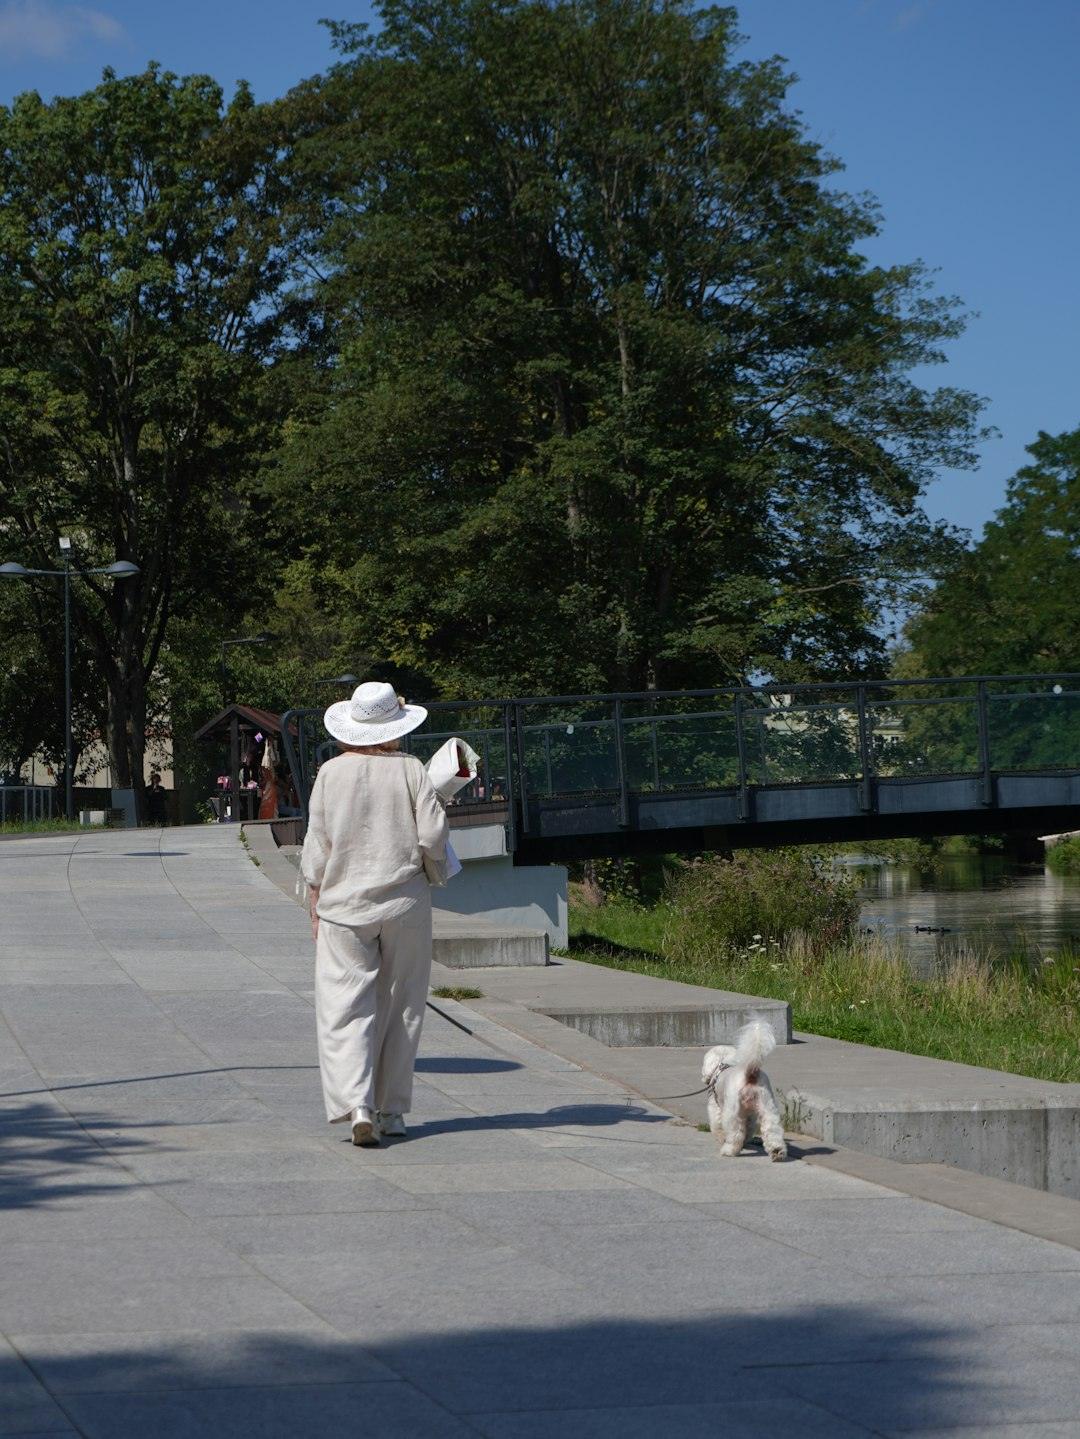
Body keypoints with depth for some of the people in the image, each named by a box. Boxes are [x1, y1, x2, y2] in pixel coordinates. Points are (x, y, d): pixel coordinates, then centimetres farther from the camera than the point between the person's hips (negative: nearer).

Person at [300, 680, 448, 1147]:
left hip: (345, 904, 0)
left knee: (346, 1008, -1)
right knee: (400, 1008, 10)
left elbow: (317, 848, 0)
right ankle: (392, 1111, 14)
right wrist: (433, 871, 13)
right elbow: (434, 834, -8)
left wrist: (316, 907, 8)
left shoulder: (331, 774, -2)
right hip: (405, 905, 0)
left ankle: (358, 1106, -18)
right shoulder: (410, 770, -4)